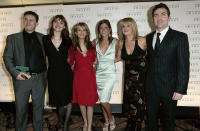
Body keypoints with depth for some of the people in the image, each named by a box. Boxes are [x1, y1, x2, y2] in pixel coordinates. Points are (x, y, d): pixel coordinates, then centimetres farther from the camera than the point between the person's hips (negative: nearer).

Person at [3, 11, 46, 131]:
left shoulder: (42, 38, 9)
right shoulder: (13, 38, 4)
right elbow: (7, 57, 1)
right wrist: (15, 73, -12)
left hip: (40, 79, 2)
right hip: (22, 78, -1)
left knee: (39, 108, 12)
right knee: (21, 109, 9)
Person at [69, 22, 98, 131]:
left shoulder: (91, 45, 4)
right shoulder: (73, 47, 1)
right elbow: (71, 63, 9)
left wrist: (95, 62, 1)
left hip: (90, 75, 0)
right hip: (78, 75, 0)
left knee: (90, 102, 1)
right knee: (81, 101, 10)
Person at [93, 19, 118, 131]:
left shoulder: (115, 41, -2)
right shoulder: (95, 42, 5)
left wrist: (112, 60, -2)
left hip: (110, 73, -3)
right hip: (99, 73, 4)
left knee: (104, 100, -11)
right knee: (102, 100, 11)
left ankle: (111, 118, 17)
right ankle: (106, 121, 30)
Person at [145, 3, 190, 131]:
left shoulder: (180, 37, -8)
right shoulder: (149, 37, 8)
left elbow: (183, 65, -12)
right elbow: (150, 60, 11)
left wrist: (180, 89, -16)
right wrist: (147, 80, 4)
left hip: (169, 87, -4)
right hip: (151, 87, 4)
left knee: (169, 119, 15)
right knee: (151, 117, 16)